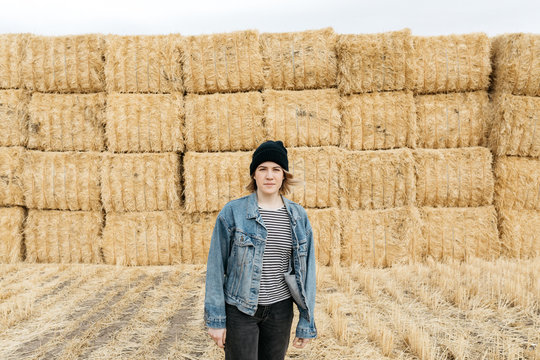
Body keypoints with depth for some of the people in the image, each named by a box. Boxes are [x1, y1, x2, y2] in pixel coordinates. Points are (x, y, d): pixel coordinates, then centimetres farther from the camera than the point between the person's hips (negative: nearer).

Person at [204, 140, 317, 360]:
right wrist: (215, 319, -7)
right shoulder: (233, 212, -8)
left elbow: (306, 270, 4)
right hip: (239, 309, -3)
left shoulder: (298, 216, 1)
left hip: (280, 309, 3)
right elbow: (216, 267, -5)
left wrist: (307, 322, 3)